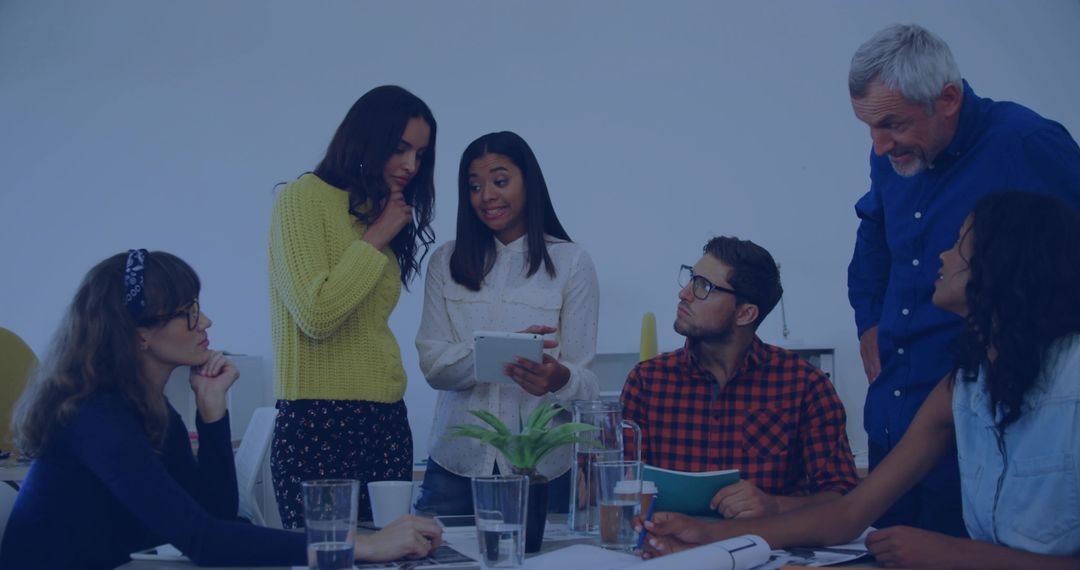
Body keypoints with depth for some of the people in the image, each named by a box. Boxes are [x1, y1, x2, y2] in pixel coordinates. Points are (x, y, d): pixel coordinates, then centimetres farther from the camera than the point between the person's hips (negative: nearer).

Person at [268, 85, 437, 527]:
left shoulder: (381, 213, 17)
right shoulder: (302, 198, -5)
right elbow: (315, 313, -16)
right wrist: (375, 240, -9)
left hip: (386, 422, 7)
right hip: (318, 423, -7)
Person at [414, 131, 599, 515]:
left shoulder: (571, 262, 1)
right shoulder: (447, 262, 8)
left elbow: (586, 380, -3)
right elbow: (433, 365, -2)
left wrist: (558, 379, -26)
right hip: (457, 459, 1)